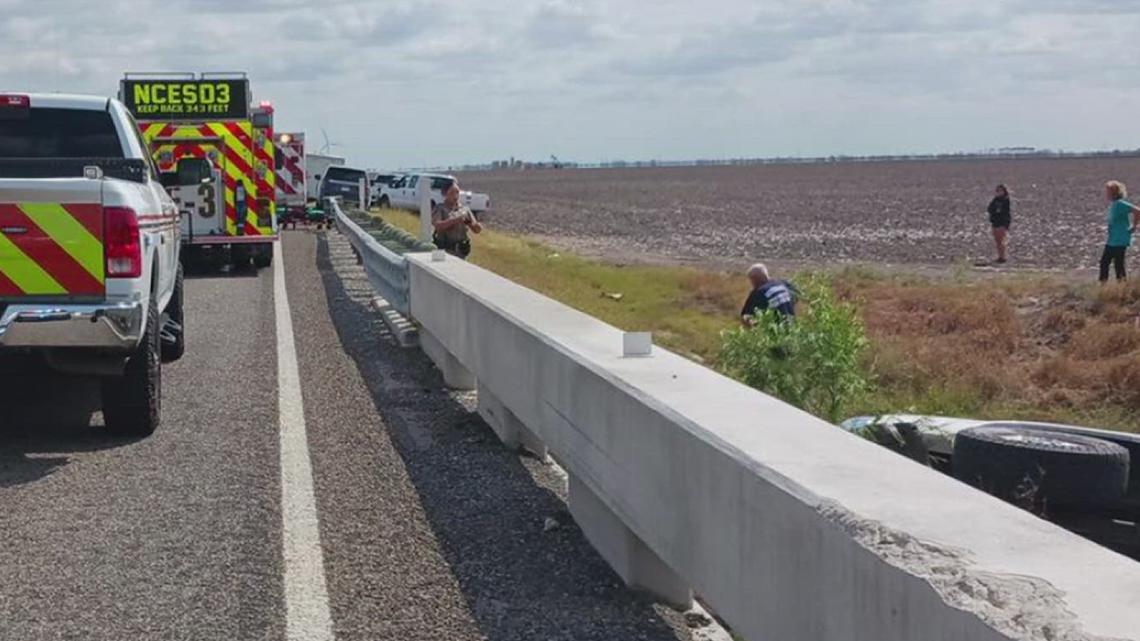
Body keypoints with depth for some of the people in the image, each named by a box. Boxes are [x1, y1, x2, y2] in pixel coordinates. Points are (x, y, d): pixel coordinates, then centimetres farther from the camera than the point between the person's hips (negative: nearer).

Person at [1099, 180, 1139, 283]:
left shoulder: (1120, 204, -19)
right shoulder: (1112, 205, 8)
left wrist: (1134, 226, -17)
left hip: (1121, 240, -10)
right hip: (1112, 240, 10)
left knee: (1118, 263, -4)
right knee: (1104, 261, 12)